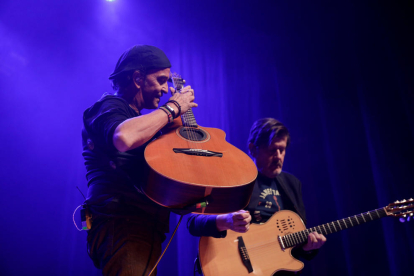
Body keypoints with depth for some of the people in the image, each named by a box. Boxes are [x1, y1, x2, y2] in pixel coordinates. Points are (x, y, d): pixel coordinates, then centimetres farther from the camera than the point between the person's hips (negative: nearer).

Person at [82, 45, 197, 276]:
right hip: (122, 225, -10)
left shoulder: (137, 118, 24)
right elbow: (124, 138, -29)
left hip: (143, 228, 10)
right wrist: (172, 107, -15)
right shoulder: (110, 106, -4)